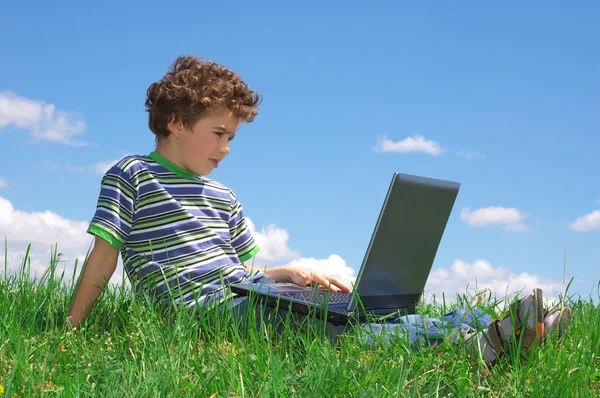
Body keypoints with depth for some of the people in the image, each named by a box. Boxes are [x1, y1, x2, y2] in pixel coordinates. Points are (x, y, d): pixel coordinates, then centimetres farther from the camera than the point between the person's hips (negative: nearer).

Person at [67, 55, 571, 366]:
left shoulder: (221, 196, 24)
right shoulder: (130, 175, 5)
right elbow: (103, 256, 2)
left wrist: (290, 272, 4)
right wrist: (69, 330, -3)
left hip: (248, 293, 7)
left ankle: (488, 331, -30)